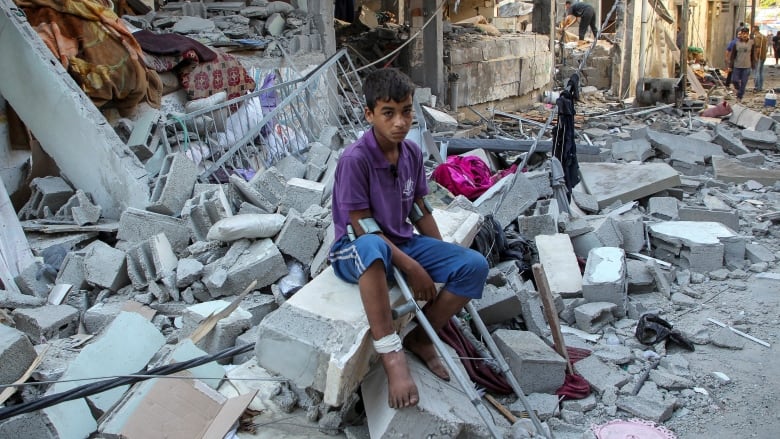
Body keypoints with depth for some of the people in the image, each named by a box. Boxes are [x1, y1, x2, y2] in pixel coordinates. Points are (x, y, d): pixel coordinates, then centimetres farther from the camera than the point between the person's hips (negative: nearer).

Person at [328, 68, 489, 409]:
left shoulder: (412, 152, 1)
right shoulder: (355, 159, -20)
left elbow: (420, 211, 11)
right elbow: (363, 228, -19)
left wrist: (444, 259, 7)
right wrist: (411, 267, -20)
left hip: (404, 242, 7)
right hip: (356, 252, -7)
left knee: (475, 266, -13)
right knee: (371, 248, -44)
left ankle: (420, 337, 3)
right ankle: (391, 354, -36)